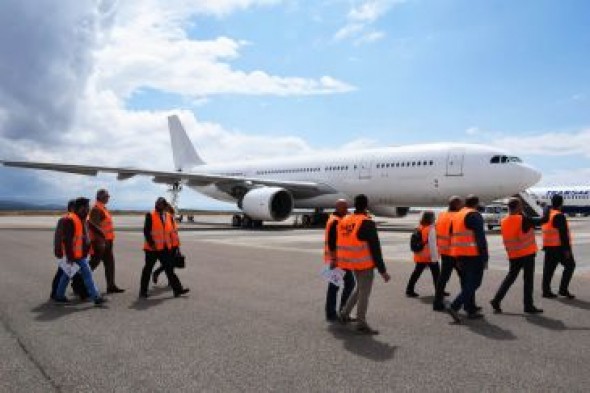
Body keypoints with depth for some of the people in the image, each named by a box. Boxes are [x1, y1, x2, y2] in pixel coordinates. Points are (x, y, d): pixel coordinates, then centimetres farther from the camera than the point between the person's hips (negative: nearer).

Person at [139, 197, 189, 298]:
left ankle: (177, 289, 3)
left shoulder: (168, 216, 9)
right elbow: (146, 231, -12)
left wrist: (169, 244, 9)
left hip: (165, 248, 5)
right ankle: (143, 291, 17)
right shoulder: (150, 216, -8)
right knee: (148, 269, 6)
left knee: (169, 269, 4)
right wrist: (152, 243, -18)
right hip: (153, 248, -5)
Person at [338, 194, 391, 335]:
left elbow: (340, 244, 12)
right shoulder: (367, 223, -16)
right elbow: (375, 249, -16)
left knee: (360, 288, 24)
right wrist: (382, 270, -12)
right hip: (365, 263, -7)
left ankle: (345, 314, 29)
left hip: (352, 262, 7)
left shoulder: (344, 221, 6)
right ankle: (361, 324, 9)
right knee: (364, 293, 3)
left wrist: (341, 262, 22)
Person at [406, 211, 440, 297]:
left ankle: (409, 290, 8)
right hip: (430, 257, -7)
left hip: (419, 256, 7)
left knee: (417, 273, 10)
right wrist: (434, 258, -17)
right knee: (436, 273, 8)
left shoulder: (419, 228, 7)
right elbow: (432, 244, -19)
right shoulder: (431, 229, -16)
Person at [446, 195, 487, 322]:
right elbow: (480, 238, -15)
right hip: (473, 254, -8)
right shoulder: (475, 215, -9)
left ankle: (471, 310, 21)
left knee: (467, 282, 17)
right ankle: (454, 306, -16)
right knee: (474, 283, -5)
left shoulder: (456, 216, 16)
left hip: (460, 254, 8)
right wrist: (485, 257, -12)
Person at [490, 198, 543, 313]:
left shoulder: (503, 222, 1)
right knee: (528, 279, 5)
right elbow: (540, 221, -8)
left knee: (510, 277, 14)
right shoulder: (523, 219, -16)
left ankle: (496, 301, 9)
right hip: (527, 253, -5)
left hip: (513, 255, 5)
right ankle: (528, 306, 11)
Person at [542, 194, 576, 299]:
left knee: (549, 268, 9)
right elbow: (563, 234, -18)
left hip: (548, 246, 8)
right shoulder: (559, 216, -15)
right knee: (570, 265, 6)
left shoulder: (546, 214, 11)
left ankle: (546, 291, 10)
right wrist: (567, 249, -16)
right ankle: (563, 289, 4)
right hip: (559, 246, -8)